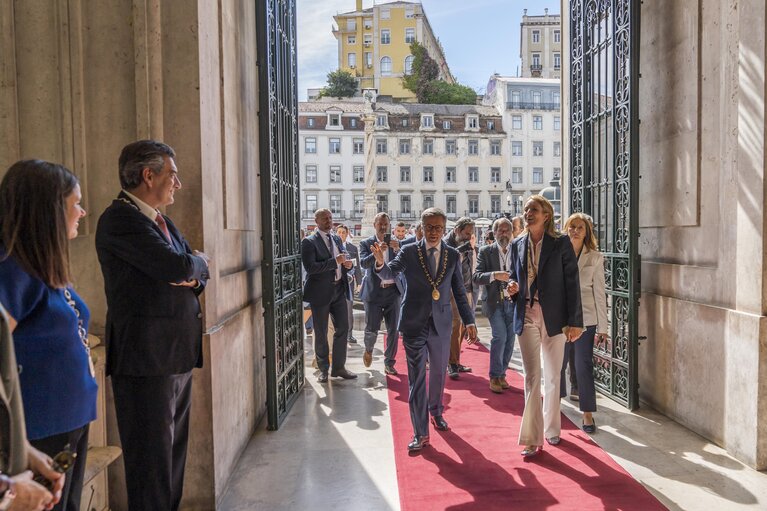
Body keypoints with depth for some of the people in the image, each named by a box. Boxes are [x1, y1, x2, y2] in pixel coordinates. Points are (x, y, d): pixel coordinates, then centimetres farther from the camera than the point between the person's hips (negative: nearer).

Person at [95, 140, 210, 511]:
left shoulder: (162, 220, 16)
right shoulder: (120, 218, -13)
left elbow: (200, 272, 17)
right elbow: (176, 266, -24)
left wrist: (192, 276, -6)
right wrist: (199, 261, -2)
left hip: (177, 354, 9)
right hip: (145, 357, -9)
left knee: (174, 450, 19)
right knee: (151, 456, 2)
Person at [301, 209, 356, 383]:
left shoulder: (337, 239, 12)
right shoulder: (309, 242, -9)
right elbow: (310, 267, -20)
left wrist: (347, 264, -2)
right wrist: (335, 261, -24)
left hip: (339, 290, 6)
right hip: (320, 292, -6)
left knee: (343, 329, 9)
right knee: (321, 333, 7)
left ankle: (339, 367, 23)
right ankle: (323, 370, 22)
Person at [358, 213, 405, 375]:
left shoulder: (395, 243, 6)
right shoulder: (366, 243, 0)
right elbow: (364, 263, -14)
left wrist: (397, 250, -20)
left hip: (393, 291, 2)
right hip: (374, 291, -2)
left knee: (393, 330, 4)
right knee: (372, 329, -1)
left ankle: (389, 363, 17)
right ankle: (368, 350, 31)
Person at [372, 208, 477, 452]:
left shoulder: (453, 255, 2)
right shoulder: (409, 252, -5)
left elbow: (459, 291, 7)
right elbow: (390, 272, -19)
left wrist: (469, 322, 5)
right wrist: (380, 261, -41)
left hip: (441, 322, 3)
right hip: (414, 322, -3)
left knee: (439, 372, 19)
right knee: (416, 378, 0)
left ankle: (435, 410, 46)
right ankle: (420, 433, 10)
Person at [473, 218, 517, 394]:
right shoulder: (486, 251, 0)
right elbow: (476, 277, -8)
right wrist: (494, 275, -24)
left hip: (513, 301, 3)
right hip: (494, 301, -3)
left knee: (510, 339, 6)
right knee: (500, 335, -14)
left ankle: (501, 373, 23)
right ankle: (494, 377, 0)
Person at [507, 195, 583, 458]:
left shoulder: (561, 243, -4)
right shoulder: (518, 244, 6)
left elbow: (572, 282, -5)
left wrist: (574, 321, -8)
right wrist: (513, 286, -7)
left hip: (554, 318, -1)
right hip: (526, 316, 2)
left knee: (552, 377, 13)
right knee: (532, 377, -1)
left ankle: (551, 428, 31)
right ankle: (533, 438, 3)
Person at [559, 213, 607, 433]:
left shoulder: (595, 258, 1)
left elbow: (599, 293, 1)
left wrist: (602, 326, -1)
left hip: (585, 319, -1)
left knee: (584, 367, 2)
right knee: (557, 365, 10)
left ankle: (588, 415, 15)